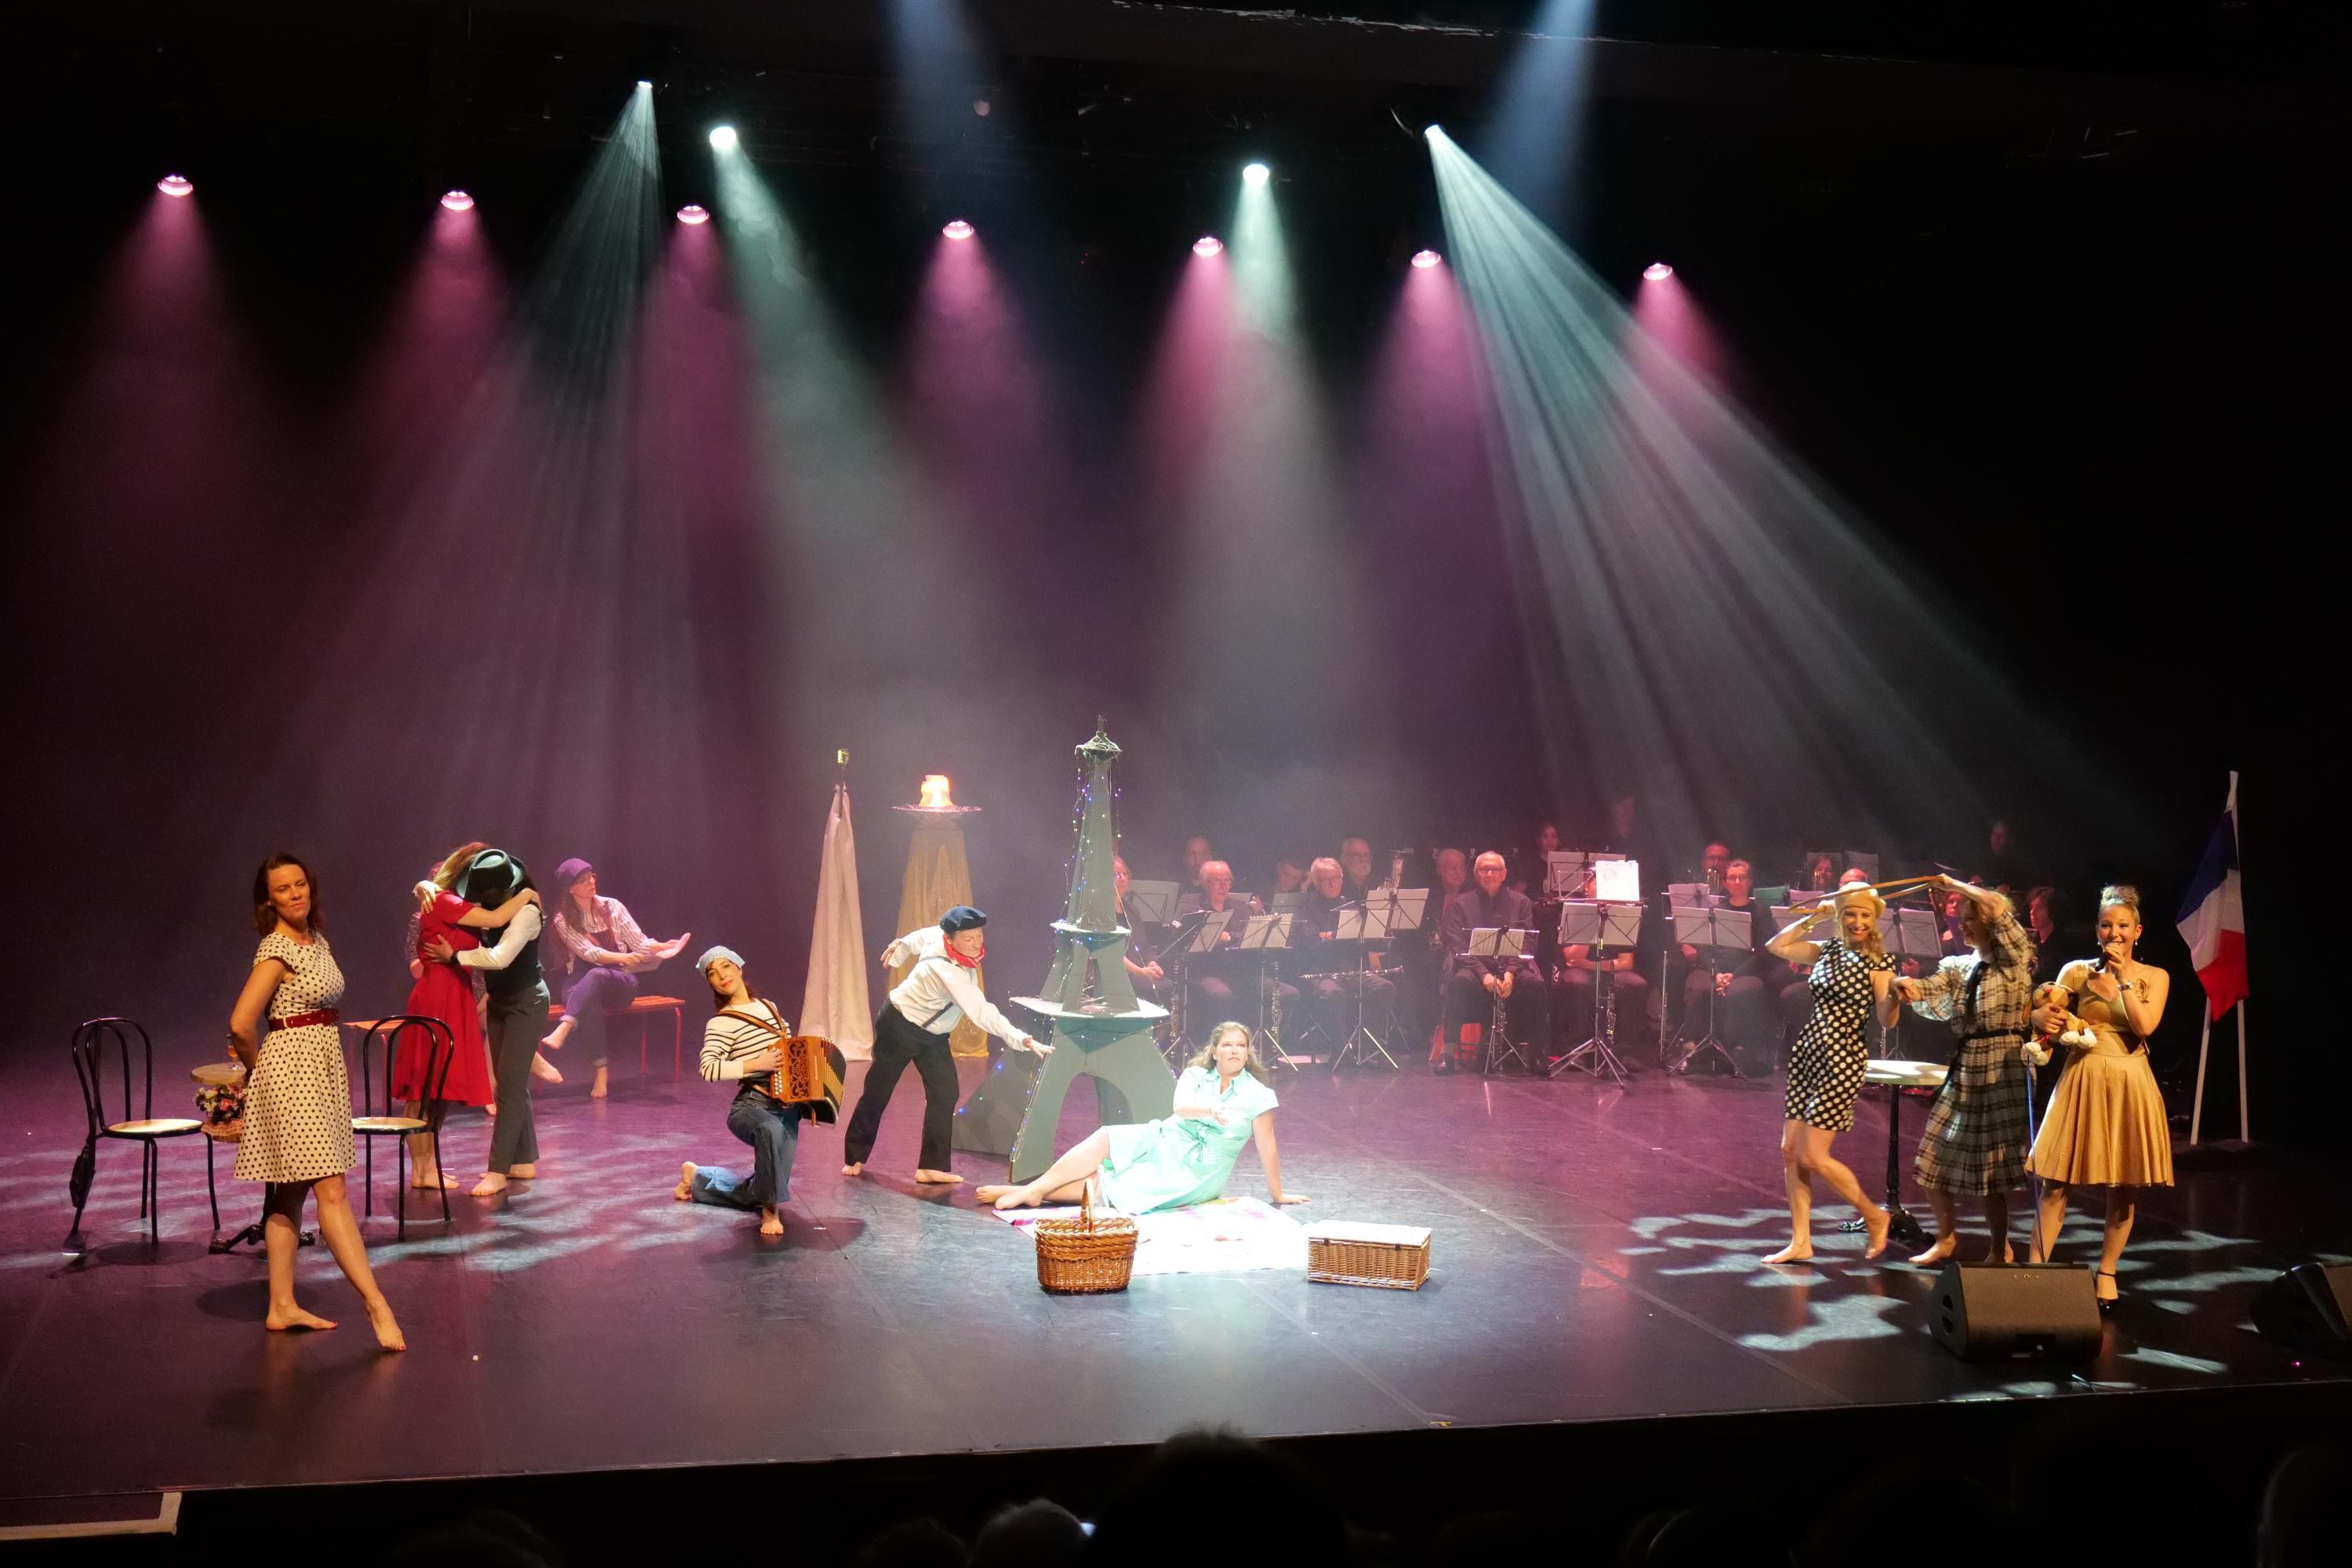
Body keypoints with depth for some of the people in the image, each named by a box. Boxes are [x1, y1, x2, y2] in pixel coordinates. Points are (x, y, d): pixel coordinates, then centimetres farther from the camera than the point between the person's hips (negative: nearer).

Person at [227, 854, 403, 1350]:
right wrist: (258, 1071, -2)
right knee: (331, 1191, -10)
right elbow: (241, 1025, -18)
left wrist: (342, 1076, 13)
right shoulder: (276, 949, -13)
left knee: (290, 1193, 11)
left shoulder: (317, 940, 12)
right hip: (292, 1070, -8)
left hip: (322, 1068, 8)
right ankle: (376, 1304, -13)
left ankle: (282, 1306, 16)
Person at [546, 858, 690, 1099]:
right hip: (581, 982, -1)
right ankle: (601, 1072, -45)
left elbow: (639, 942, 4)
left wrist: (663, 946, -18)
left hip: (619, 982, 1)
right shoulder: (564, 920, 1)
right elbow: (589, 953, -12)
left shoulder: (613, 907, 7)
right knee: (589, 1002, -39)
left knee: (597, 975, -37)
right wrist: (623, 958, -30)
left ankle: (561, 1033, -58)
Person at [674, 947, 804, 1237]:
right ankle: (771, 1211, -24)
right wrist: (756, 1064, -27)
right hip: (751, 1107, -7)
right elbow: (708, 1069, -24)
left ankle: (697, 1178, 31)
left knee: (762, 1190, 9)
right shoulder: (722, 1022, -10)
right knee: (770, 1129, -43)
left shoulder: (768, 1007, 10)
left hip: (787, 1109, 7)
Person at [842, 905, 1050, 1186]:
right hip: (899, 1026, -8)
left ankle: (932, 1167, -2)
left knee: (945, 1092, -4)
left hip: (932, 1033, 8)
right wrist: (1024, 1041, -51)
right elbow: (983, 1013, -45)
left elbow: (917, 938, 6)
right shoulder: (949, 973, -40)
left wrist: (899, 947, 28)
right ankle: (854, 1158, 28)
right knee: (878, 1091, 9)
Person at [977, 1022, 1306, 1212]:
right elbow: (1181, 1106, -18)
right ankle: (1032, 1190, -23)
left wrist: (1277, 1194, -6)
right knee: (1105, 1139, -22)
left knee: (1109, 1188, -22)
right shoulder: (1195, 1075, 2)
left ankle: (1034, 1192, -20)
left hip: (1194, 1175, -4)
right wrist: (1210, 1110, -39)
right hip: (1162, 1143, 4)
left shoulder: (1258, 1095, -9)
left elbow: (1266, 1147, -7)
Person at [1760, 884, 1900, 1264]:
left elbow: (1886, 1020, -16)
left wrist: (1894, 994, -36)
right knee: (1790, 1150, 5)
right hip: (1807, 1052, 7)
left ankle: (1874, 1216, 14)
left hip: (1842, 1060, -7)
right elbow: (1777, 946, 18)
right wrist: (1810, 918, 11)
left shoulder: (1879, 961, -8)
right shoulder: (1827, 951, 10)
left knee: (1813, 1157, -8)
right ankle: (1800, 1242, 13)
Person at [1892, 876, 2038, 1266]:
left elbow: (1997, 906, -18)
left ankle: (1999, 1249, 13)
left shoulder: (2015, 962, -4)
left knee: (1992, 1165, -3)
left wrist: (1955, 885, -6)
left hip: (2004, 1071, -6)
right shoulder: (1959, 967, 13)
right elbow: (1924, 991, 1)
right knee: (1935, 1158, 7)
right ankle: (1946, 1236, 27)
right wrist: (1904, 985, -21)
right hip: (1965, 1071, 6)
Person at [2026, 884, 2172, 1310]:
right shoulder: (2077, 971, 3)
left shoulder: (2155, 978, 3)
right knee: (2056, 1181, -3)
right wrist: (2047, 1020, -17)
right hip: (2083, 1080, -1)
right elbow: (2042, 1015, 6)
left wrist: (2123, 977, -12)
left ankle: (2107, 1273, 19)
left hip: (2129, 1084, 1)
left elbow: (2145, 1026, -12)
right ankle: (2036, 1266, 2)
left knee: (2124, 1186, 6)